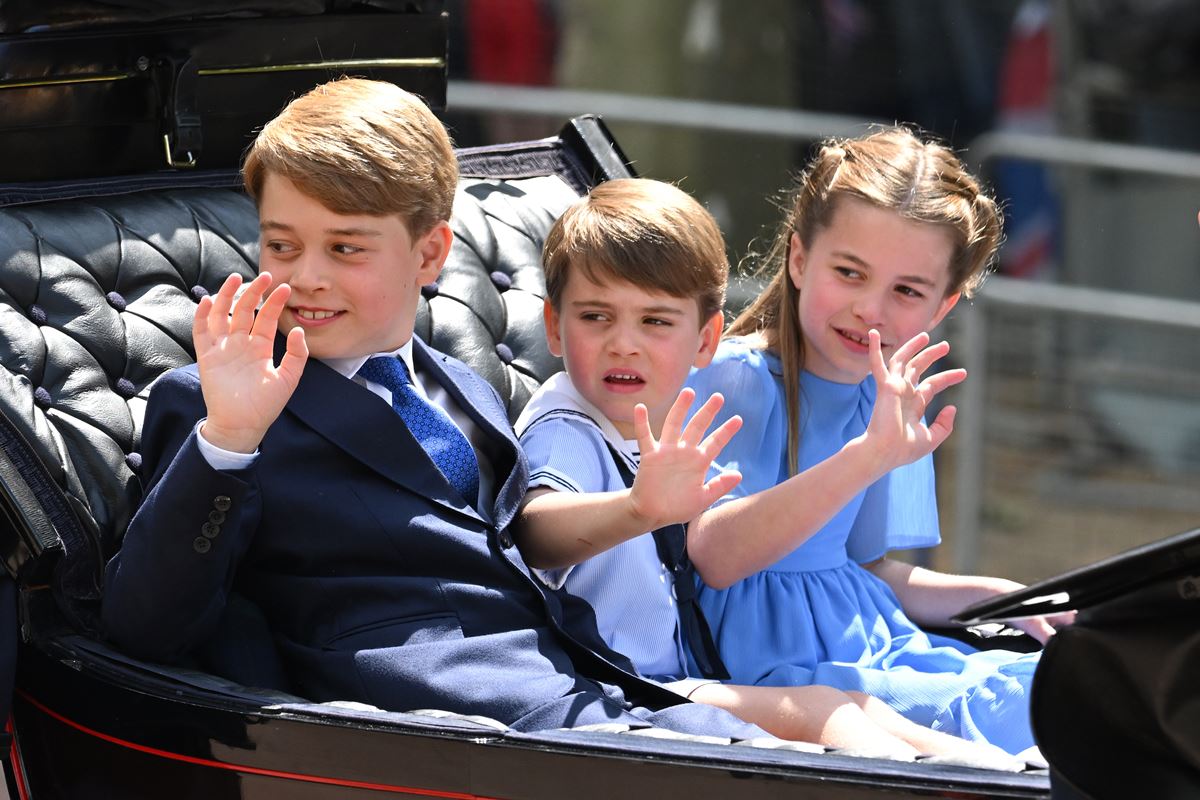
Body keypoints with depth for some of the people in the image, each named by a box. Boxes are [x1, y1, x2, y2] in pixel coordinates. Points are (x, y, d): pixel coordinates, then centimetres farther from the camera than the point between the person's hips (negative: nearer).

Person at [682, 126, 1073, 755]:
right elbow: (716, 557, -28)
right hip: (770, 659, -8)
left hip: (872, 642, 8)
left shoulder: (888, 402, 12)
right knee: (993, 714, -28)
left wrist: (1003, 597, 9)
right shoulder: (731, 380, -12)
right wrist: (867, 458, -38)